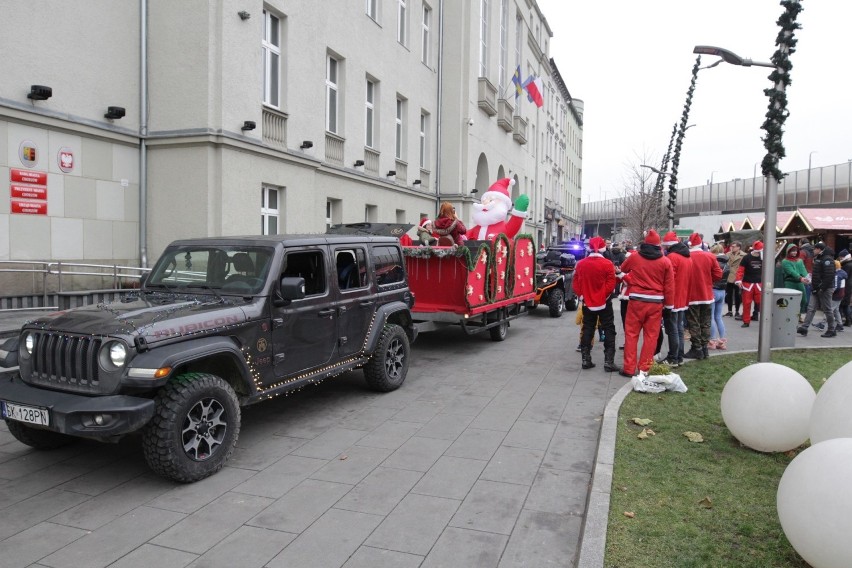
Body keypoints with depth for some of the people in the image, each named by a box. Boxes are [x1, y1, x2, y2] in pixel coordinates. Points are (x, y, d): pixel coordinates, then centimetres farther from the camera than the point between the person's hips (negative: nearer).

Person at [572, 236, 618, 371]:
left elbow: (576, 284, 2)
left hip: (588, 302, 4)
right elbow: (611, 285, -14)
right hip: (604, 303, -3)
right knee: (609, 331, 5)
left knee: (587, 330, 12)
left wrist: (582, 295, 10)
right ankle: (609, 361, 1)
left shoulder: (581, 264, -2)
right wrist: (604, 294, 0)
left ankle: (586, 360, 12)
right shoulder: (607, 264, -14)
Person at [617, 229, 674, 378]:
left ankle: (629, 368, 7)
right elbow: (669, 286, 1)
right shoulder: (665, 262, -2)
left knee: (631, 334, 7)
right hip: (656, 302, 1)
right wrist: (669, 304, 8)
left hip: (637, 300, 0)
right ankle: (644, 368, 10)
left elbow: (623, 270, 18)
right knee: (651, 336, 7)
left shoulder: (634, 257, -1)